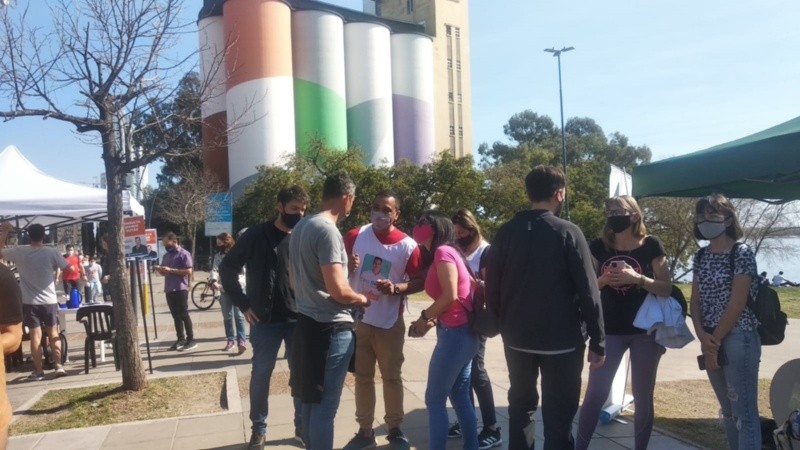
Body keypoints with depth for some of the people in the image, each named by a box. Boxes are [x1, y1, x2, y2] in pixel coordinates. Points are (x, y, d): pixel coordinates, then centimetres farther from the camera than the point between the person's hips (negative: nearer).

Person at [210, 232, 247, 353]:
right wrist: (214, 281, -25)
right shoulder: (218, 255, 8)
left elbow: (244, 271, -6)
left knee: (239, 315, -6)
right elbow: (214, 269, -6)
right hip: (224, 289, 4)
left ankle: (241, 341, -8)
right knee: (227, 317, 10)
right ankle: (230, 340, 19)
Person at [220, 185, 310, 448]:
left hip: (299, 320, 2)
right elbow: (227, 268, 0)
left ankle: (303, 425, 25)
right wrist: (243, 304, -3)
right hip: (265, 321, -2)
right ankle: (259, 427, 26)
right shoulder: (256, 236, -4)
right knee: (261, 375, 10)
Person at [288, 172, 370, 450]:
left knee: (311, 400, 19)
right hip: (330, 327, -9)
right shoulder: (327, 231, -19)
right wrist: (362, 299, -5)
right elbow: (338, 290, -23)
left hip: (307, 321, 9)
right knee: (325, 406, 1)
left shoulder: (301, 227, 9)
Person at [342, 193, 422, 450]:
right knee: (362, 377, 13)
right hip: (358, 319, 2)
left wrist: (396, 288, -23)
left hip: (390, 324, -2)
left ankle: (395, 429, 29)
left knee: (392, 377, 11)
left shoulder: (408, 246, -11)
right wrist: (348, 267, -18)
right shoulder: (355, 237, -5)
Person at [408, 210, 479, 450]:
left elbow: (450, 296, -20)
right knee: (460, 398, 15)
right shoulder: (450, 252, 16)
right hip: (464, 332, 9)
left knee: (435, 400, -1)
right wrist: (432, 321, 6)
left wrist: (424, 316, -5)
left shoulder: (442, 252, -10)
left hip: (455, 333, -9)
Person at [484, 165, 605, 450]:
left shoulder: (506, 232, 0)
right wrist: (597, 342, -5)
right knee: (558, 415, 5)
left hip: (517, 338, 4)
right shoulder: (568, 233, -10)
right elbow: (588, 292, -12)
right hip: (561, 340, -3)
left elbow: (492, 288, 2)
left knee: (520, 406, 19)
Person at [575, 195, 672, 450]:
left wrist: (637, 278, -20)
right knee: (595, 395, -2)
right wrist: (603, 280, -16)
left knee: (643, 398, 8)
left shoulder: (651, 246, -2)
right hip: (609, 331, 1)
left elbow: (666, 288, -4)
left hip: (645, 331, -1)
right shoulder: (599, 246, 2)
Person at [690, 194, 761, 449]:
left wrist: (715, 341, -12)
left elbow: (737, 303, -14)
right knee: (728, 410, 16)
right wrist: (702, 335, -6)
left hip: (737, 339, -7)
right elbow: (696, 299, 9)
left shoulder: (742, 254, -9)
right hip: (711, 341, 7)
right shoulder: (701, 256, 11)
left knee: (744, 412, -4)